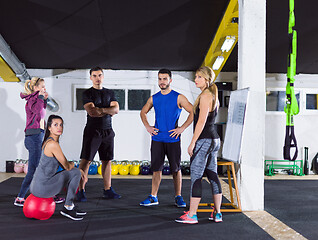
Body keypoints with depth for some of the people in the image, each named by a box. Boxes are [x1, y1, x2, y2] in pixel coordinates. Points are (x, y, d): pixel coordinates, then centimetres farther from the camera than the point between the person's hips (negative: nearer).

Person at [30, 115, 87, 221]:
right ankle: (67, 208, 3)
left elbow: (63, 164, 20)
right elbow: (67, 166, -14)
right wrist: (72, 164, 9)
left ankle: (70, 206, 26)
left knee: (76, 171, 20)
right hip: (42, 188, -10)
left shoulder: (49, 141, 11)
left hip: (37, 185, 10)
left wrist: (78, 169, 11)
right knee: (75, 173, -5)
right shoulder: (53, 144, -20)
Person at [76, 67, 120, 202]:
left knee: (107, 161, 7)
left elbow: (116, 109, 0)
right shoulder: (87, 93, 0)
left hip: (108, 131, 5)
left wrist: (101, 110, -13)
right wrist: (108, 111, -6)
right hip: (92, 131, -4)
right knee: (86, 160, -6)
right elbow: (91, 112, -14)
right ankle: (81, 191, -1)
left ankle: (108, 190, 14)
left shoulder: (110, 93, 14)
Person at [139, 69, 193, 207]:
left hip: (173, 139, -3)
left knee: (176, 169, 4)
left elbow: (193, 112, -4)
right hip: (157, 139, 3)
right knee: (156, 168, 6)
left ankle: (178, 197, 14)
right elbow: (143, 112, 23)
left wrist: (182, 128, -10)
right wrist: (147, 126, 8)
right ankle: (153, 197, 13)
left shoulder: (178, 98, -3)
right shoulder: (154, 98, 8)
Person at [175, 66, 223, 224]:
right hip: (214, 140, 10)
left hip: (204, 140, -10)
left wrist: (192, 143, -16)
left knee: (196, 177, -5)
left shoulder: (205, 96, -12)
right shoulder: (213, 96, 17)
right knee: (213, 176, 12)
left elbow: (201, 121, -18)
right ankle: (217, 213, 17)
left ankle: (191, 215, -1)